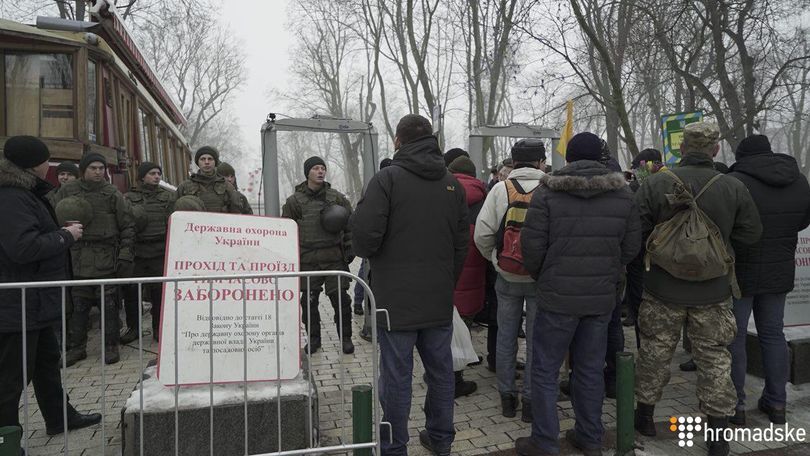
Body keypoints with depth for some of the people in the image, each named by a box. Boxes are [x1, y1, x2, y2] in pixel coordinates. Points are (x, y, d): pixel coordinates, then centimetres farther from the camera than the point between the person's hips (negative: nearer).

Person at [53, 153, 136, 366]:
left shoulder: (112, 193, 3)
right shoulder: (67, 191, 7)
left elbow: (127, 226, 3)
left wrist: (126, 255, -3)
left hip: (106, 258, -2)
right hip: (78, 257, 2)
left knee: (109, 304, 3)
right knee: (79, 304, 7)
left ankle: (111, 346, 13)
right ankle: (76, 347, 20)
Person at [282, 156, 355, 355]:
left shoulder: (337, 198, 7)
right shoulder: (295, 201, 4)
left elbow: (349, 225, 11)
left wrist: (349, 248, 4)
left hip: (334, 258, 0)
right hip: (307, 260, 0)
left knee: (340, 298, 0)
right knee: (309, 301, 6)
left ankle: (345, 338, 16)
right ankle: (313, 338, 23)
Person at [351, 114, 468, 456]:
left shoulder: (387, 179, -9)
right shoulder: (453, 184, 7)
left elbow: (365, 234, -18)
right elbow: (462, 242, 9)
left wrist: (369, 255, 5)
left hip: (396, 299, -5)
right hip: (440, 300, 5)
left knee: (396, 379, 5)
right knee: (440, 372, 17)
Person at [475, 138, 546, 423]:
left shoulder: (500, 189, -7)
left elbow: (482, 234, -8)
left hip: (507, 277, 2)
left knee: (506, 337, 14)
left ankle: (507, 396, 24)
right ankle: (531, 400, 18)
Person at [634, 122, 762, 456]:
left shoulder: (655, 184, -12)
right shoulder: (733, 188, -8)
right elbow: (750, 234, 1)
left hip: (663, 290, 0)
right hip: (713, 293, 1)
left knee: (655, 352, 14)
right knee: (714, 358, 12)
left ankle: (645, 415, 29)